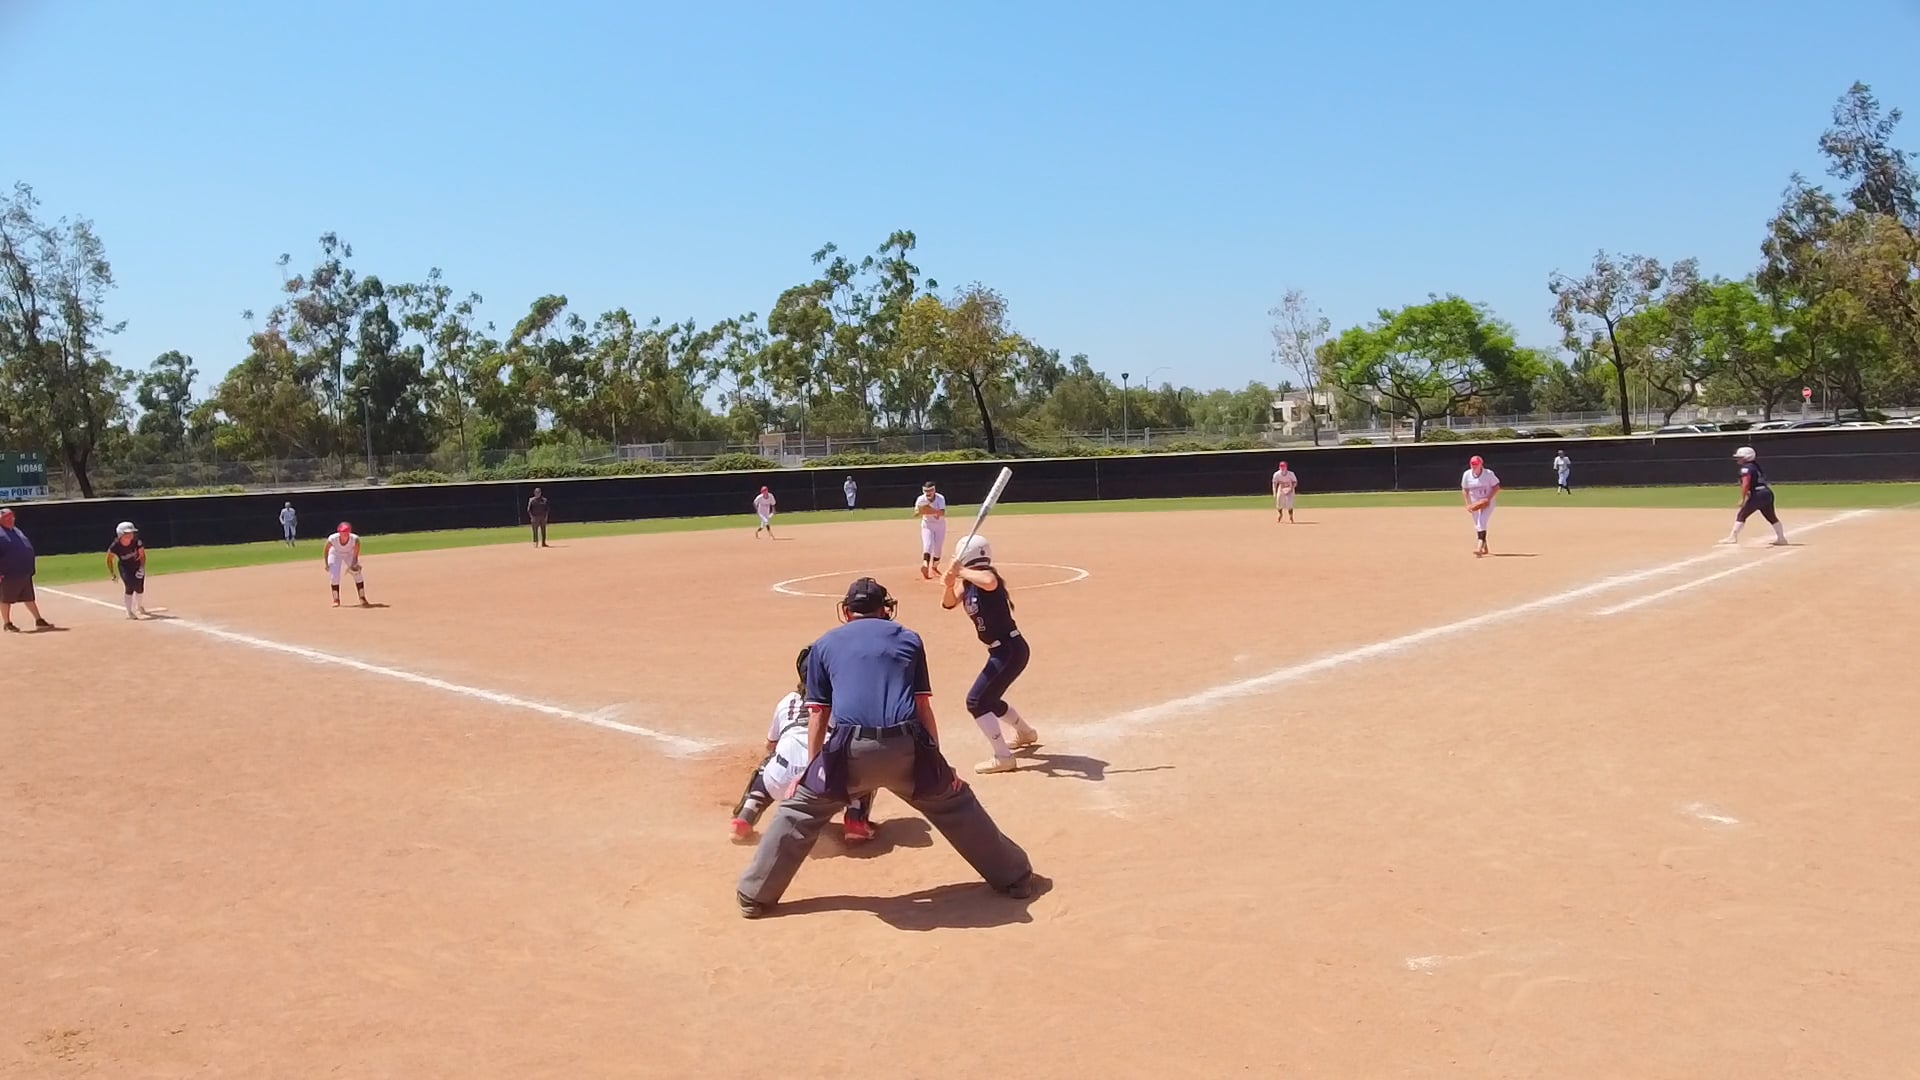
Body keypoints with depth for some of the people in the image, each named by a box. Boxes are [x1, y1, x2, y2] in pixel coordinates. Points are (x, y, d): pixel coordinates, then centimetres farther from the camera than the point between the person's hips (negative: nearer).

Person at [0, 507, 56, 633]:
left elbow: (27, 548, 21)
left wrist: (30, 569, 19)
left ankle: (39, 621, 18)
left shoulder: (17, 531, 16)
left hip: (25, 572, 8)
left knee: (29, 597, 13)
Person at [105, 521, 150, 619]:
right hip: (124, 567, -2)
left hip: (137, 565, 2)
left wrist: (142, 568, -19)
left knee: (140, 588, 5)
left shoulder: (136, 541, -22)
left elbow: (142, 555, -9)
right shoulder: (115, 546, -25)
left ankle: (140, 607, 36)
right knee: (130, 586, -20)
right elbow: (109, 559, -9)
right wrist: (112, 574, -9)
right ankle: (129, 612, -10)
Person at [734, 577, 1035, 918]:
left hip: (849, 750, -1)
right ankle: (1015, 878, 31)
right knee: (955, 805, 21)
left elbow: (817, 714, 17)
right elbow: (923, 706, 17)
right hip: (906, 748, 1)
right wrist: (937, 762, 22)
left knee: (799, 810, 19)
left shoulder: (824, 645, 20)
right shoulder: (908, 639, 21)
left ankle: (754, 896, 21)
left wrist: (812, 770, 24)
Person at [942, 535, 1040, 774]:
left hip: (1011, 650, -10)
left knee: (976, 701, -12)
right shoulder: (967, 583, 8)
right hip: (1000, 652, 10)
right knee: (989, 699, 25)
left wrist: (962, 572, -29)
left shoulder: (986, 574, -17)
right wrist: (950, 584, -21)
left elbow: (989, 583, -42)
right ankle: (1025, 732, 49)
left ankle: (1002, 757, -8)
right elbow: (948, 604, -2)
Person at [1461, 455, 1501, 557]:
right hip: (1475, 503, 5)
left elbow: (1496, 487, -8)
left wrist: (1488, 499, -19)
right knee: (1477, 526, 9)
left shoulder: (1488, 473, -13)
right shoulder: (1467, 474, -4)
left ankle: (1480, 547, -26)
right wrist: (1468, 504, -4)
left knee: (1481, 523, -18)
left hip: (1487, 502, -4)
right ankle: (1484, 548, 23)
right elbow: (1464, 490, 6)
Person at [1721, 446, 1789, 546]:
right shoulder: (1757, 466, 19)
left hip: (1758, 495, -9)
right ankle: (1781, 538, 27)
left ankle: (1733, 537, -8)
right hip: (1768, 493, 9)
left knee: (1741, 515, -3)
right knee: (1771, 517, 19)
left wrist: (1743, 499, -21)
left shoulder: (1746, 468, -8)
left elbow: (1746, 484, -19)